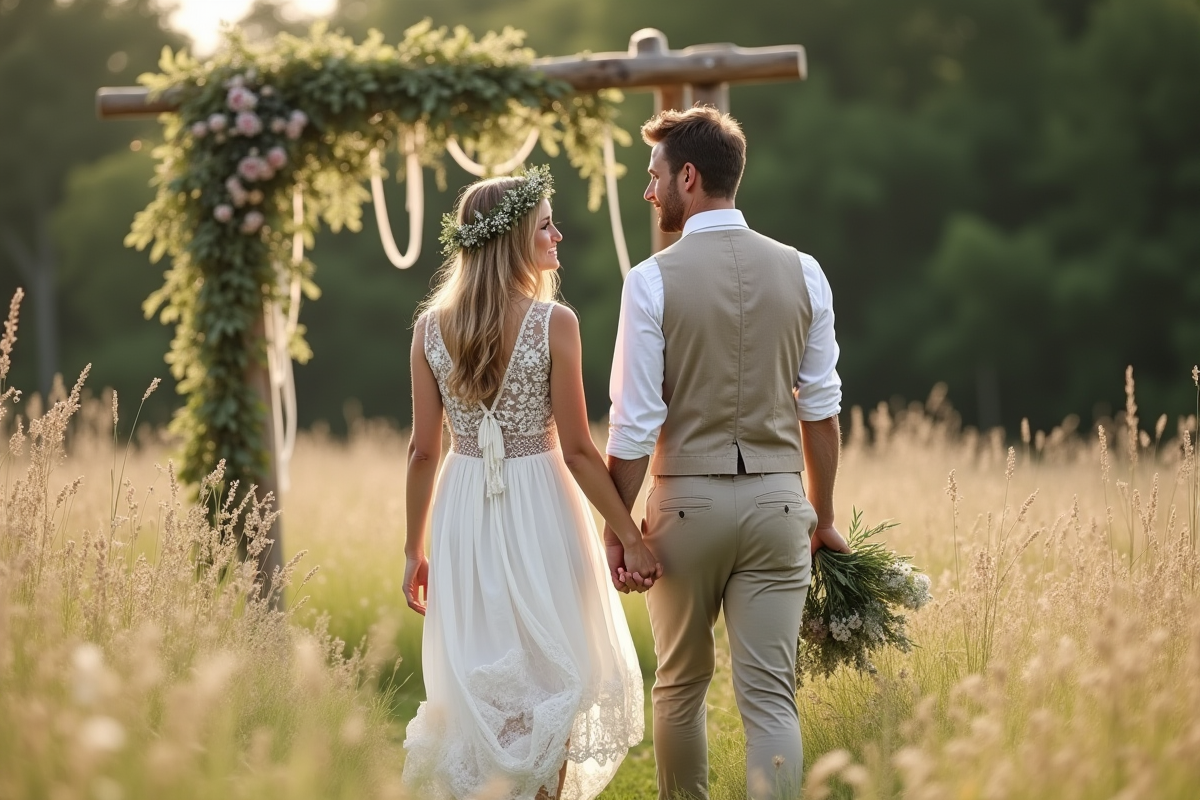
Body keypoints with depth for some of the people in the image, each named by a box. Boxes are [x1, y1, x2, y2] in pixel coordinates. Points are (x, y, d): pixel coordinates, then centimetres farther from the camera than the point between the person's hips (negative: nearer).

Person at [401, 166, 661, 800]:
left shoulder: (431, 326, -1)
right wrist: (630, 538, -5)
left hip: (463, 513, 4)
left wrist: (414, 550, 10)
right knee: (547, 678, 9)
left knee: (476, 681, 13)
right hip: (539, 512, -4)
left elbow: (423, 451, 1)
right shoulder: (553, 324, -12)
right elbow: (576, 449, -12)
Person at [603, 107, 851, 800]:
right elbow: (821, 407, 5)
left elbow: (635, 424, -9)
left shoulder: (653, 280, -9)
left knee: (681, 685, 17)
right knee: (771, 697, 1)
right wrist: (823, 513, 15)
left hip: (687, 500, -2)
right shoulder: (801, 272, 1)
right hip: (777, 497, 2)